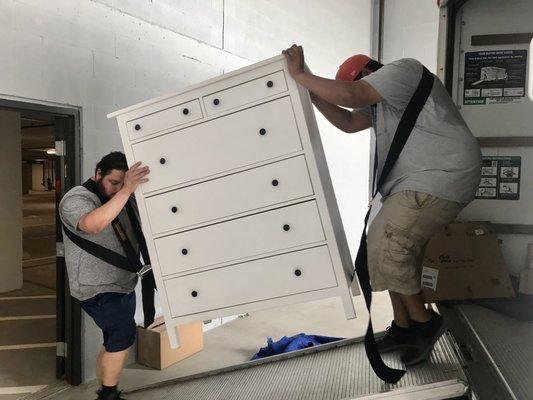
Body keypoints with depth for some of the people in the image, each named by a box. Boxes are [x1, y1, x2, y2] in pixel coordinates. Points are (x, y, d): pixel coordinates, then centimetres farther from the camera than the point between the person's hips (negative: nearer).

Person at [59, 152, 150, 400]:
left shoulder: (120, 198, 9)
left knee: (114, 345, 15)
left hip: (123, 285, 8)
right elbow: (93, 224, -38)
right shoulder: (76, 199, -15)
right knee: (123, 333, -20)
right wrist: (126, 190, -40)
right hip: (96, 289, -8)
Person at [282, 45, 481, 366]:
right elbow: (348, 122, 19)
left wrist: (300, 75, -13)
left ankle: (424, 321, 4)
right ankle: (402, 327, 22)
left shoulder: (402, 70, -8)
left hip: (440, 179, -11)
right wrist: (311, 93, 10)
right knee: (397, 251, 10)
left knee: (385, 248, -14)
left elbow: (350, 95, -22)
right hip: (416, 183, 11)